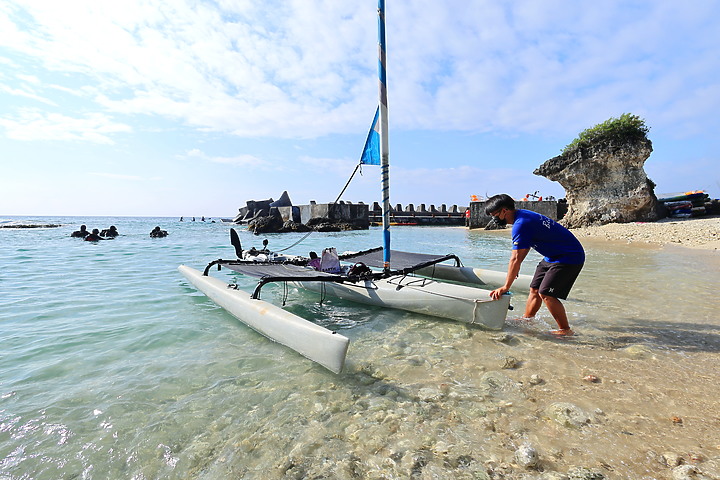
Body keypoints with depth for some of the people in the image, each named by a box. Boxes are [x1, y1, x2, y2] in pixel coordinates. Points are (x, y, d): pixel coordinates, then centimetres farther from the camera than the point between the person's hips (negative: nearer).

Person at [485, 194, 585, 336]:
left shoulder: (520, 224, -26)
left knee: (545, 293, -15)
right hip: (554, 256, 10)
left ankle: (566, 330, -2)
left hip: (570, 257, -10)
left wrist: (505, 287, -22)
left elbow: (516, 259, -27)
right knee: (535, 289, 12)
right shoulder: (522, 215, 5)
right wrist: (516, 266, 23)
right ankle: (526, 320, 24)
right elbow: (525, 247, 21)